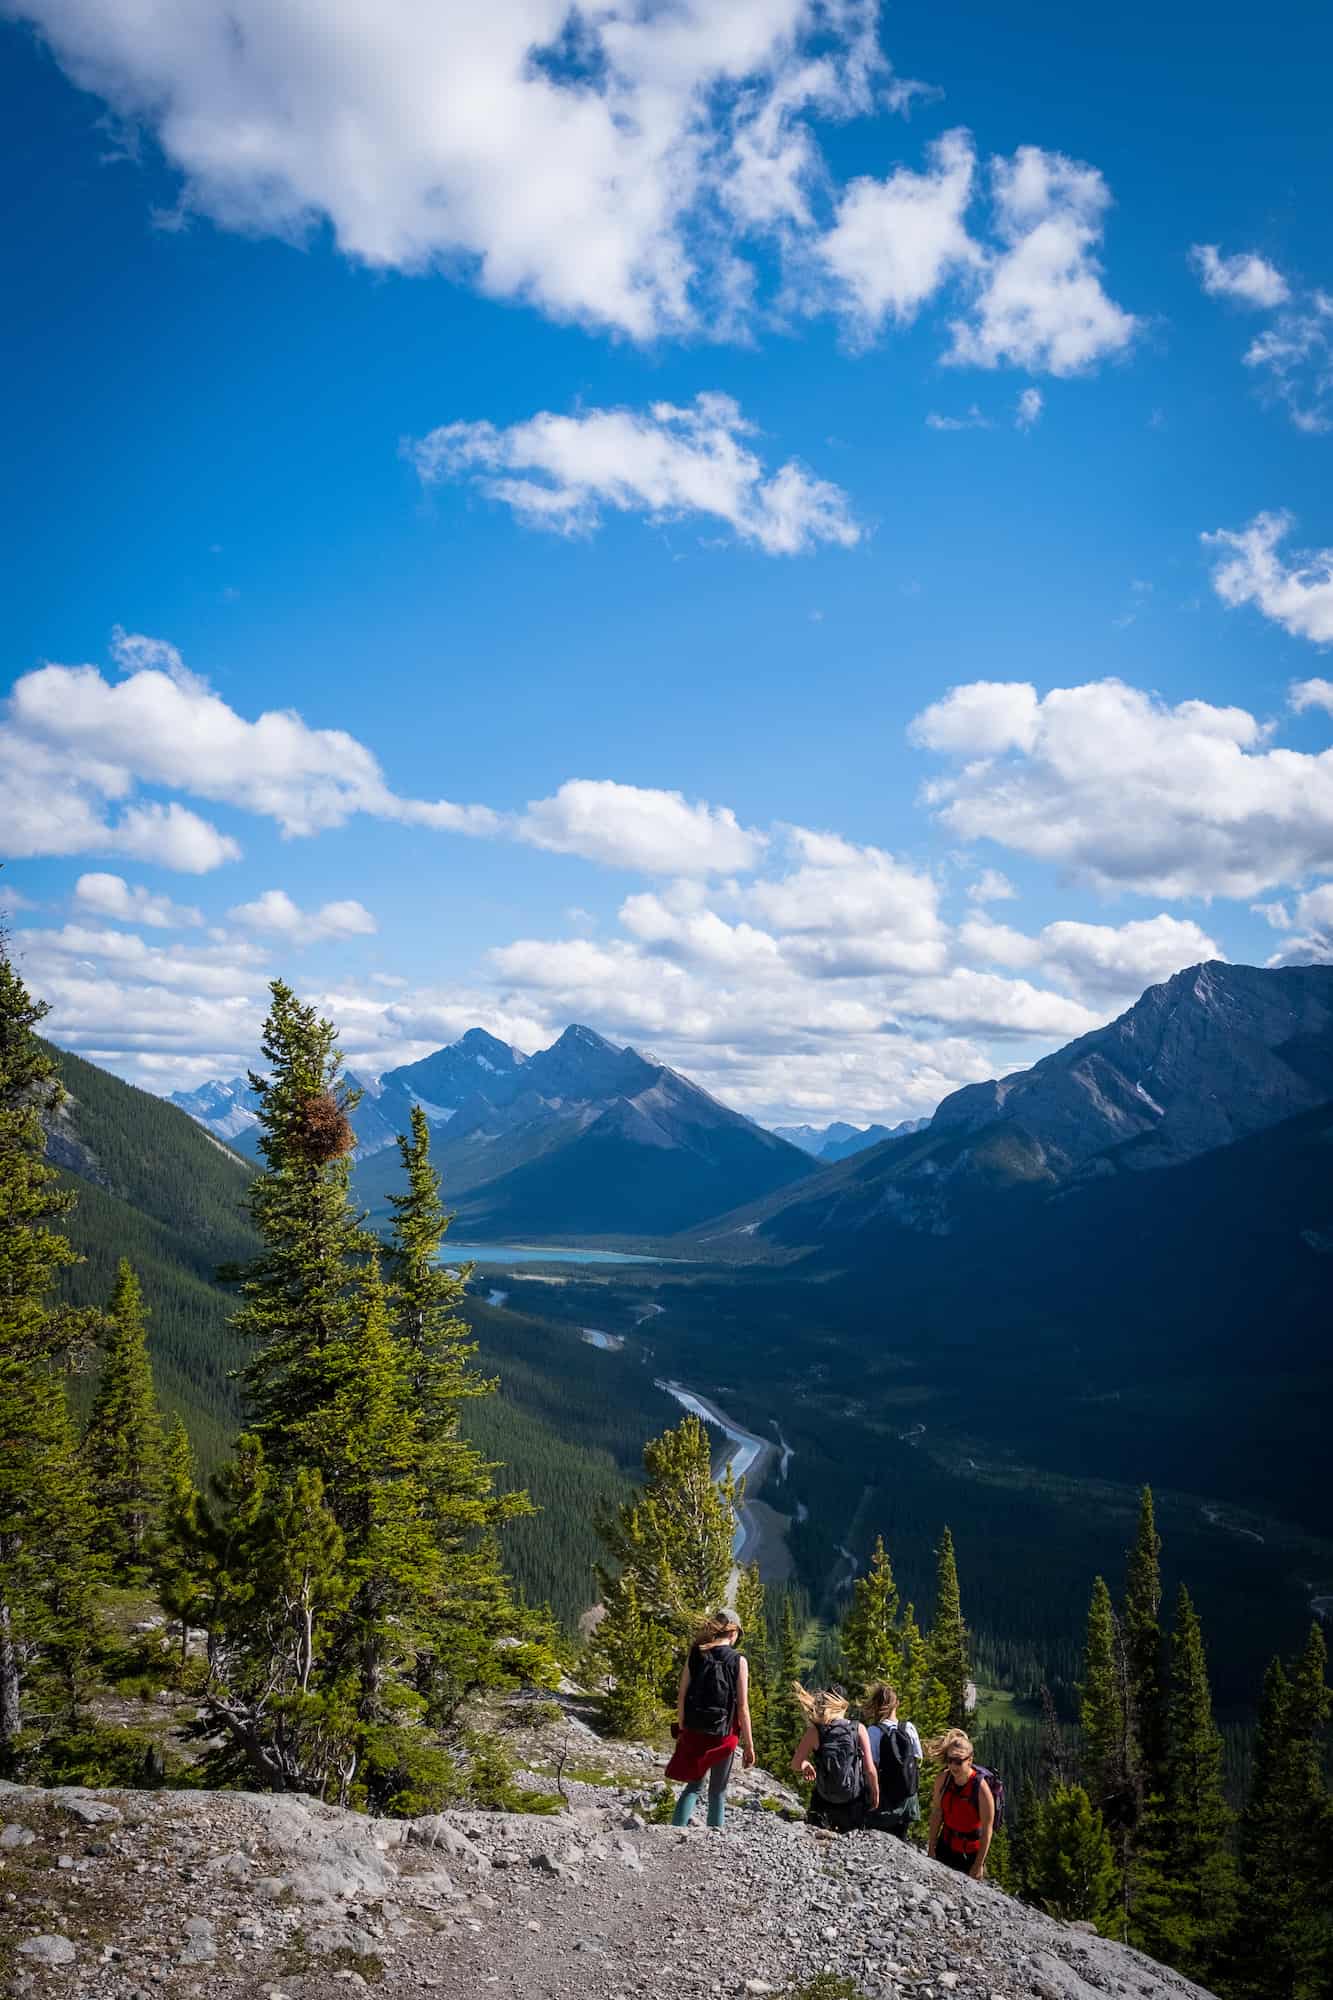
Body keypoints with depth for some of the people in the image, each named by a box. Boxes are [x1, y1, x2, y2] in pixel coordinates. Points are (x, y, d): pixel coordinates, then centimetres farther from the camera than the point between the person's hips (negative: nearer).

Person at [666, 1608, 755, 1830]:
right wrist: (749, 1744, -2)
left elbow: (681, 1697, 0)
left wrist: (681, 1729, 10)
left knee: (693, 1786, 16)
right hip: (724, 1735, -2)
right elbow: (742, 1707, -8)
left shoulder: (695, 1655, 0)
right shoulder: (738, 1661, -8)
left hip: (694, 1732, 3)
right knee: (718, 1792, 11)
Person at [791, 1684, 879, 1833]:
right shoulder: (858, 1729, -12)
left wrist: (806, 1765, 15)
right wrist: (875, 1795, 4)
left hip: (826, 1802, 0)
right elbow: (870, 1770, -11)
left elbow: (795, 1765, -7)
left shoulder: (814, 1732, -12)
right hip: (855, 1800, 0)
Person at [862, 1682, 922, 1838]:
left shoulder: (873, 1731, -15)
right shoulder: (909, 1728, -4)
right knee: (900, 1839, 18)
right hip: (907, 1796, 4)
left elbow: (871, 1766, -14)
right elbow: (918, 1760, 2)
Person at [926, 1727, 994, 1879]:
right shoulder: (943, 1779, -13)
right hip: (946, 1846, 4)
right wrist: (931, 1847, 1)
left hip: (970, 1853, -4)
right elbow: (936, 1813, -1)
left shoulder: (981, 1788, -27)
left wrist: (979, 1865, -16)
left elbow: (987, 1830, -20)